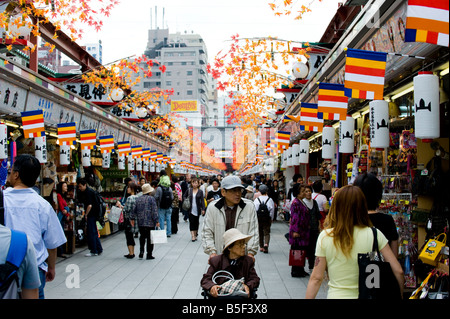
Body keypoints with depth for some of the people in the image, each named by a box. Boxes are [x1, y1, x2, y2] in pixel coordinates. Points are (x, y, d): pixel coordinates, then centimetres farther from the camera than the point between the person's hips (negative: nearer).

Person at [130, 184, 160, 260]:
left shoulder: (138, 199, 8)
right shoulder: (151, 199, -8)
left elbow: (134, 210, 10)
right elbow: (154, 211, -12)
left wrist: (132, 219, 19)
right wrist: (157, 221, -11)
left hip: (140, 223, 5)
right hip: (150, 222, -5)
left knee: (142, 237, 17)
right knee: (150, 238, 3)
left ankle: (141, 252, 6)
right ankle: (149, 254, 5)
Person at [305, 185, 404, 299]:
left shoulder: (325, 236, -10)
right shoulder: (375, 235, -9)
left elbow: (316, 278, -9)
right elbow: (398, 271, -8)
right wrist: (400, 295, 7)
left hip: (335, 295, 0)